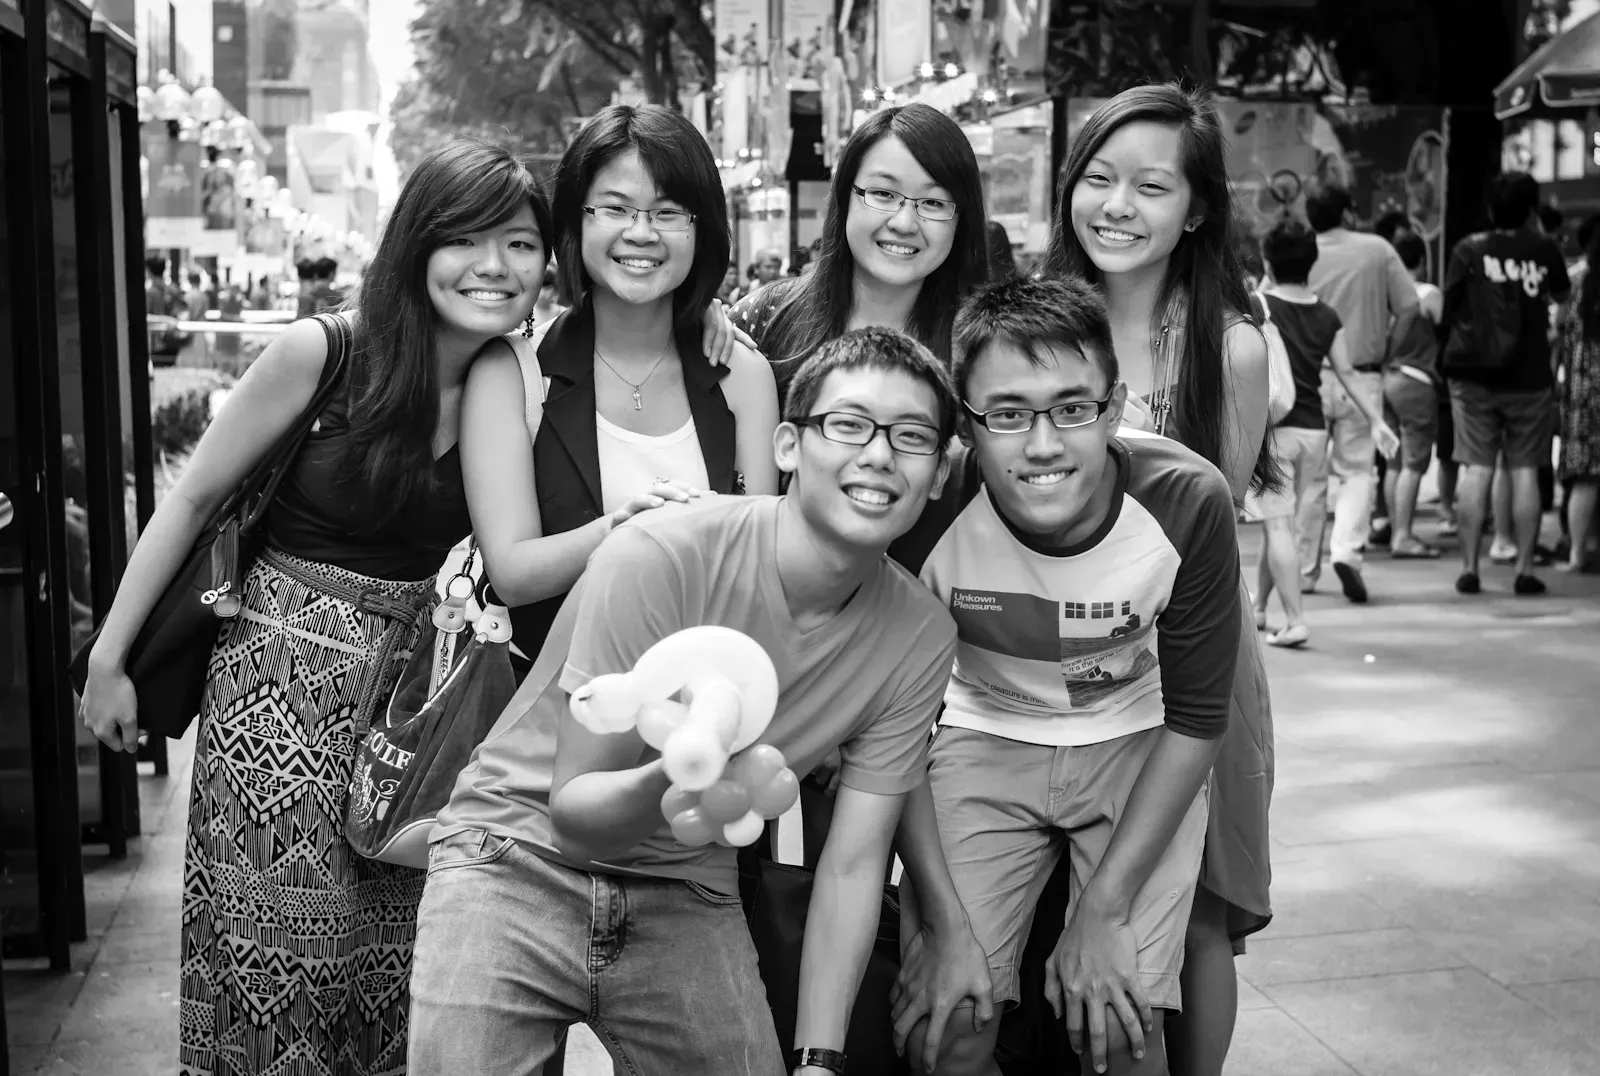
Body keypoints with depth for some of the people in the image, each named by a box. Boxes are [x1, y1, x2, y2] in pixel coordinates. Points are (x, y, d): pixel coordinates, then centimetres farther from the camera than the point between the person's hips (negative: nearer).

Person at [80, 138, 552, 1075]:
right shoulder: (320, 354, -13)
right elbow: (191, 501, -4)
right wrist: (109, 660, -2)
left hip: (415, 698, 3)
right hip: (282, 690, -3)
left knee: (390, 973, 9)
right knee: (273, 959, 2)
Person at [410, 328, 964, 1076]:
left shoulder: (921, 637, -8)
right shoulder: (659, 558, -22)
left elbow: (851, 866, -3)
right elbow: (574, 815, -18)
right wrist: (675, 778, -39)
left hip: (689, 895, 4)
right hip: (522, 855, -4)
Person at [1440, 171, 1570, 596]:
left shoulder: (1469, 250, -4)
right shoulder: (1543, 249, -2)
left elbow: (1447, 313, -1)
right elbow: (1562, 295, 16)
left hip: (1475, 373, 0)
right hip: (1530, 374, 0)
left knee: (1476, 469, 2)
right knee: (1525, 471, 4)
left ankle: (1469, 567, 3)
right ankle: (1524, 569, 5)